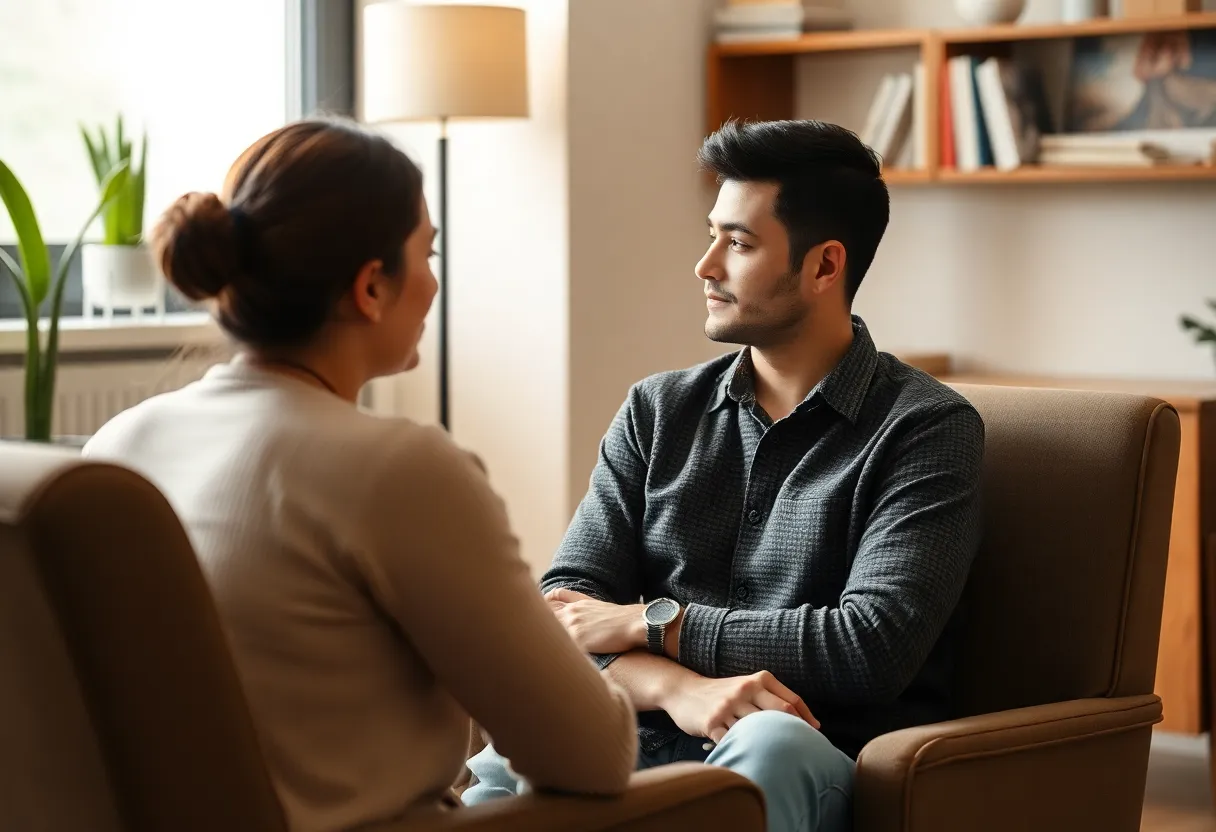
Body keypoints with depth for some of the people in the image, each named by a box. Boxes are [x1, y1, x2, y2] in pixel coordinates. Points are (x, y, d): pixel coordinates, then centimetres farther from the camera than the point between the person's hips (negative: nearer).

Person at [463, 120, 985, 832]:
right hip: (648, 740, 2)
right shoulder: (658, 412, 16)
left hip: (812, 760, -1)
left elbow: (873, 648, -11)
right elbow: (568, 605, 7)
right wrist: (675, 686, -16)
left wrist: (648, 622, -4)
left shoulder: (928, 428, 2)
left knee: (770, 743, -39)